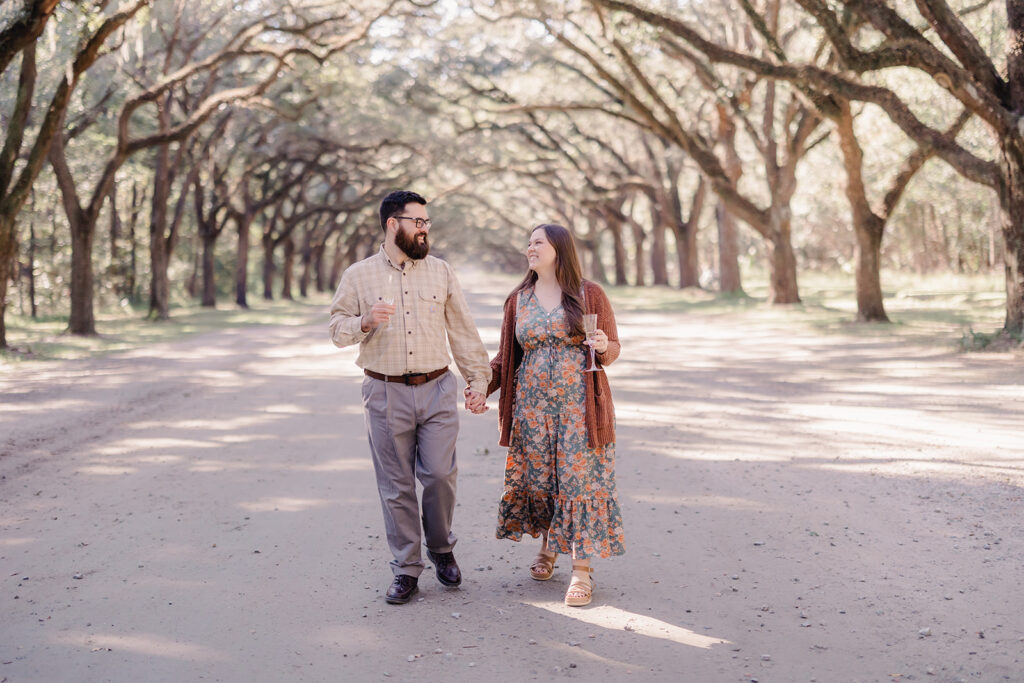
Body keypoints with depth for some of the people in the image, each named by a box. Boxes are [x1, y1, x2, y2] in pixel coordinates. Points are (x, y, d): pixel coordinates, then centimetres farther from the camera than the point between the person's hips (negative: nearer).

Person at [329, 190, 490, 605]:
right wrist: (365, 322, -15)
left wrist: (478, 380, 8)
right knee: (396, 486, 3)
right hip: (385, 394, -1)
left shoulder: (441, 272, 8)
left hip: (437, 390, 1)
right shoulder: (358, 276, 4)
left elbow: (462, 331, 11)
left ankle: (441, 549, 22)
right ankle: (406, 570, 14)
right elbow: (338, 330, 6)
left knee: (439, 475, -4)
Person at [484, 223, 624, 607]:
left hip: (579, 405, -3)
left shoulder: (590, 295, 1)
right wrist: (483, 387, -4)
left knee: (579, 481, -5)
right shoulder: (519, 300, 9)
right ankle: (547, 546, 32)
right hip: (531, 406, 3)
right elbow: (506, 357, 11)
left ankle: (582, 569, 1)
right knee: (537, 479, 8)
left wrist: (604, 346, -17)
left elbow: (612, 348, 6)